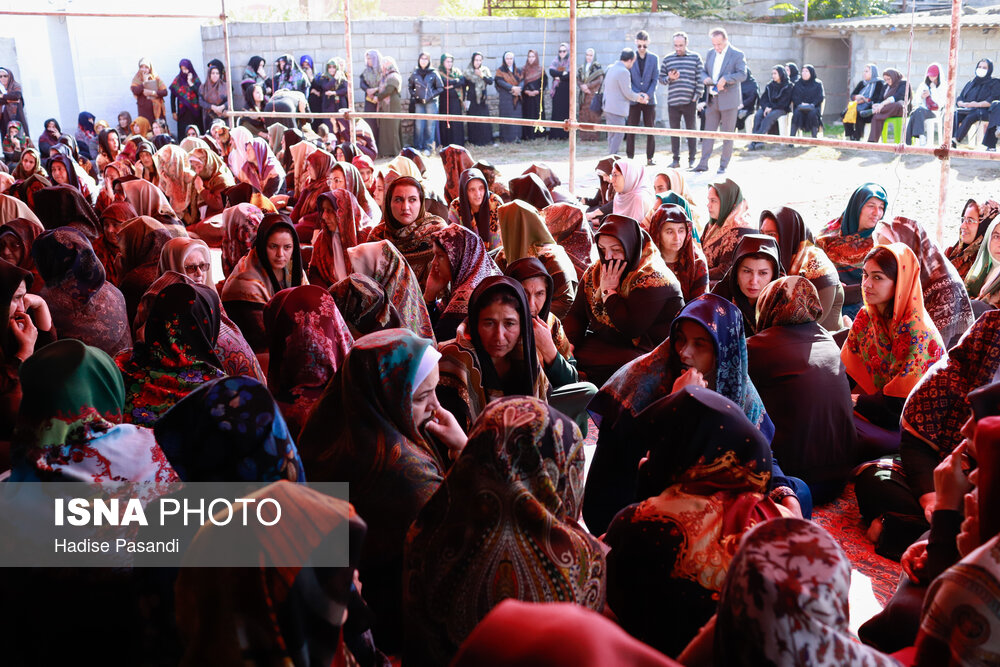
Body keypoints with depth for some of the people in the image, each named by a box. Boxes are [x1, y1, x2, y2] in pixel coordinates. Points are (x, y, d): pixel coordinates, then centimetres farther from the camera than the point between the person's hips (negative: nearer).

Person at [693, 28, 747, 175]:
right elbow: (704, 71, 19)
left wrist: (726, 79, -27)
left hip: (728, 100, -5)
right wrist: (705, 79, -5)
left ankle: (723, 165, 9)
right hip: (712, 100, 5)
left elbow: (743, 74, -14)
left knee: (727, 134, 2)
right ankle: (703, 163, 6)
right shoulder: (710, 54, 11)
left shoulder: (737, 55, -6)